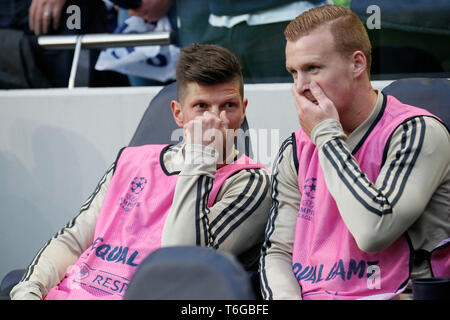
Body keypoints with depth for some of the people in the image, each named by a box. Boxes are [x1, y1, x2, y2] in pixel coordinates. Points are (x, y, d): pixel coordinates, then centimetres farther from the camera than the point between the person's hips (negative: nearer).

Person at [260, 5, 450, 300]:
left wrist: (327, 136, -10)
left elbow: (373, 232, -20)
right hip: (308, 295, 5)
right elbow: (277, 250, 10)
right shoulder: (297, 150, 12)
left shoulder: (418, 132, -6)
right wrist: (285, 297, -12)